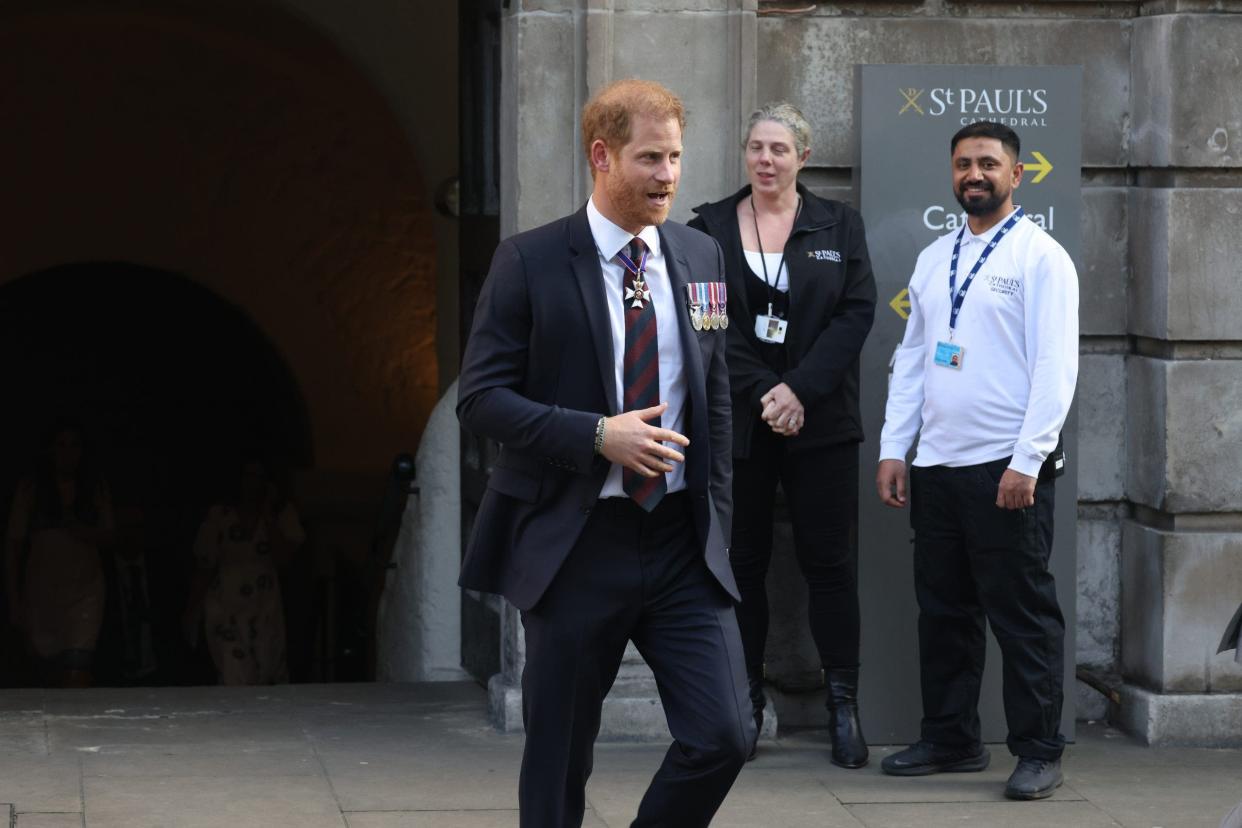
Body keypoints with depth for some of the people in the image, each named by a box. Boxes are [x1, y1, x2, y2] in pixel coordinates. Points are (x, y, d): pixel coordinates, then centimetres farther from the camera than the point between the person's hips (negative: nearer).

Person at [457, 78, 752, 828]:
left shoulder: (700, 255, 8)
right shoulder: (530, 262, -6)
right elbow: (481, 398, -9)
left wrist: (717, 523, 11)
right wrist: (598, 435, -20)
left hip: (685, 543, 4)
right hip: (577, 543, -3)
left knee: (724, 735, -7)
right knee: (559, 761, 5)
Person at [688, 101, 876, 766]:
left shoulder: (837, 225, 7)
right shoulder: (710, 227, 5)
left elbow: (856, 313, -2)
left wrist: (799, 389, -12)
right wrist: (760, 393, -13)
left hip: (820, 421, 0)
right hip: (736, 422, 0)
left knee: (829, 561, 0)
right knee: (742, 561, 4)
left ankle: (843, 704, 4)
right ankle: (746, 698, 12)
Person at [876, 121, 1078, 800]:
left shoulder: (1040, 257, -4)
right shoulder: (934, 259, 15)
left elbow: (1056, 367, -11)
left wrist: (1027, 462, -17)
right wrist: (892, 449, 9)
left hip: (1008, 469, -6)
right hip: (935, 465, 6)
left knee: (1022, 615, -1)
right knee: (943, 610, 11)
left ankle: (1038, 751, 7)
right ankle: (950, 738, 21)